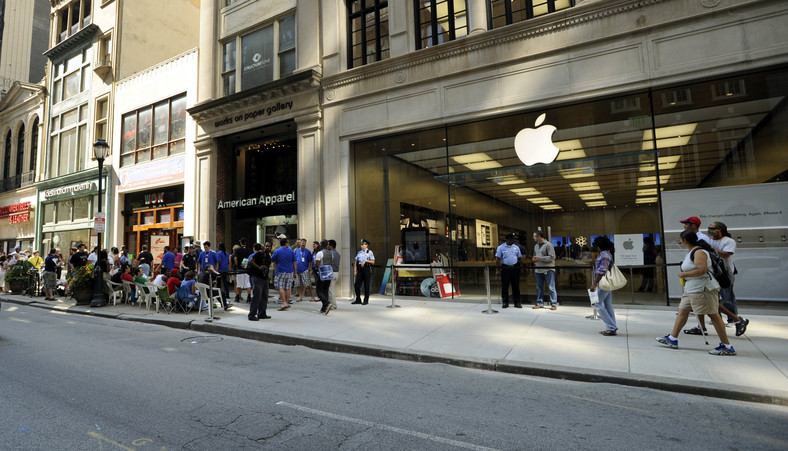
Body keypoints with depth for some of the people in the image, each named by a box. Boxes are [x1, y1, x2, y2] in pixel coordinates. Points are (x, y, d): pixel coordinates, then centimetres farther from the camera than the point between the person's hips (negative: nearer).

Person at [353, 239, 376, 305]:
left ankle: (366, 300, 9)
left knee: (367, 286, 0)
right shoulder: (359, 253, 13)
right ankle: (358, 300, 13)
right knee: (357, 285, 2)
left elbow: (373, 262, -6)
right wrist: (355, 271, 5)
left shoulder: (370, 252, 0)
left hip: (367, 270, -5)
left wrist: (365, 260, -16)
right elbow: (355, 262, 13)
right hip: (360, 270, 5)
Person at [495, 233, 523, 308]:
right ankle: (505, 302, 12)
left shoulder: (516, 247, 11)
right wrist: (497, 269, -7)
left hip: (515, 268, 3)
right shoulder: (501, 247, 0)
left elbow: (520, 258, 16)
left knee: (516, 286, 5)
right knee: (504, 286, 2)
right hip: (505, 269, -3)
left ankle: (517, 302, 13)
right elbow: (497, 259, -2)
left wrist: (519, 266, 2)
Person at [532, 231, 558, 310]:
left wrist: (540, 258, -16)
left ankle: (554, 304, 1)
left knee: (551, 287, -4)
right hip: (538, 270, 7)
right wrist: (534, 260, 10)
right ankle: (539, 303, 17)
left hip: (548, 270, -7)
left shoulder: (548, 245, -7)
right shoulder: (536, 246, 17)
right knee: (539, 287, 10)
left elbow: (552, 257, -13)